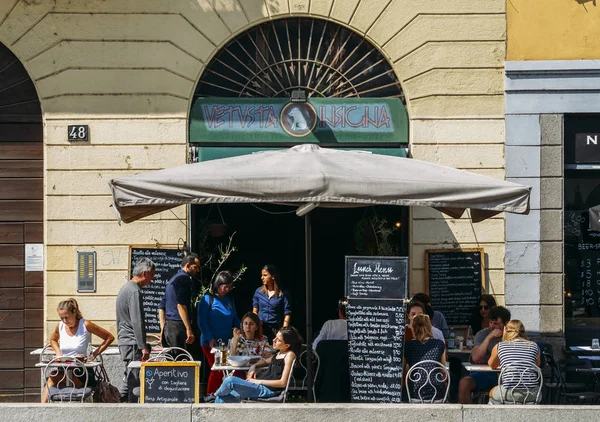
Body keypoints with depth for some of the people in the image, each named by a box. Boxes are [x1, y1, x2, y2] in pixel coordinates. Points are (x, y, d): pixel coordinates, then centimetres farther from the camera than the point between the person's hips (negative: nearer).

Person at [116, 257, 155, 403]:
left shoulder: (125, 288, 18)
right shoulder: (135, 291, -15)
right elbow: (137, 322, -20)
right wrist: (143, 347, -20)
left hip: (124, 341, 10)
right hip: (132, 343, -10)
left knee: (129, 378, 13)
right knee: (134, 379, -7)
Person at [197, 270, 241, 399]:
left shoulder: (229, 300, 13)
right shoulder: (208, 299, -6)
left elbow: (235, 320, 20)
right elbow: (201, 321, -10)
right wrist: (210, 339, -15)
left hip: (226, 342, 6)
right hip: (210, 343, -6)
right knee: (217, 370, -9)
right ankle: (210, 394, 4)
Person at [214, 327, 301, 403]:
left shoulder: (290, 355, -11)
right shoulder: (280, 353, 16)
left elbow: (282, 383, -16)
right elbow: (266, 361, 37)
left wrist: (258, 381, -12)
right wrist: (254, 366, 14)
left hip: (268, 390, -10)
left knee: (230, 381, -20)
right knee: (222, 399, 0)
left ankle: (215, 394, 9)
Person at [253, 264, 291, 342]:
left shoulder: (282, 294, -3)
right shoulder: (258, 291, 7)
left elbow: (287, 314, -4)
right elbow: (255, 311, 14)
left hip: (276, 329, -3)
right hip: (260, 327, 3)